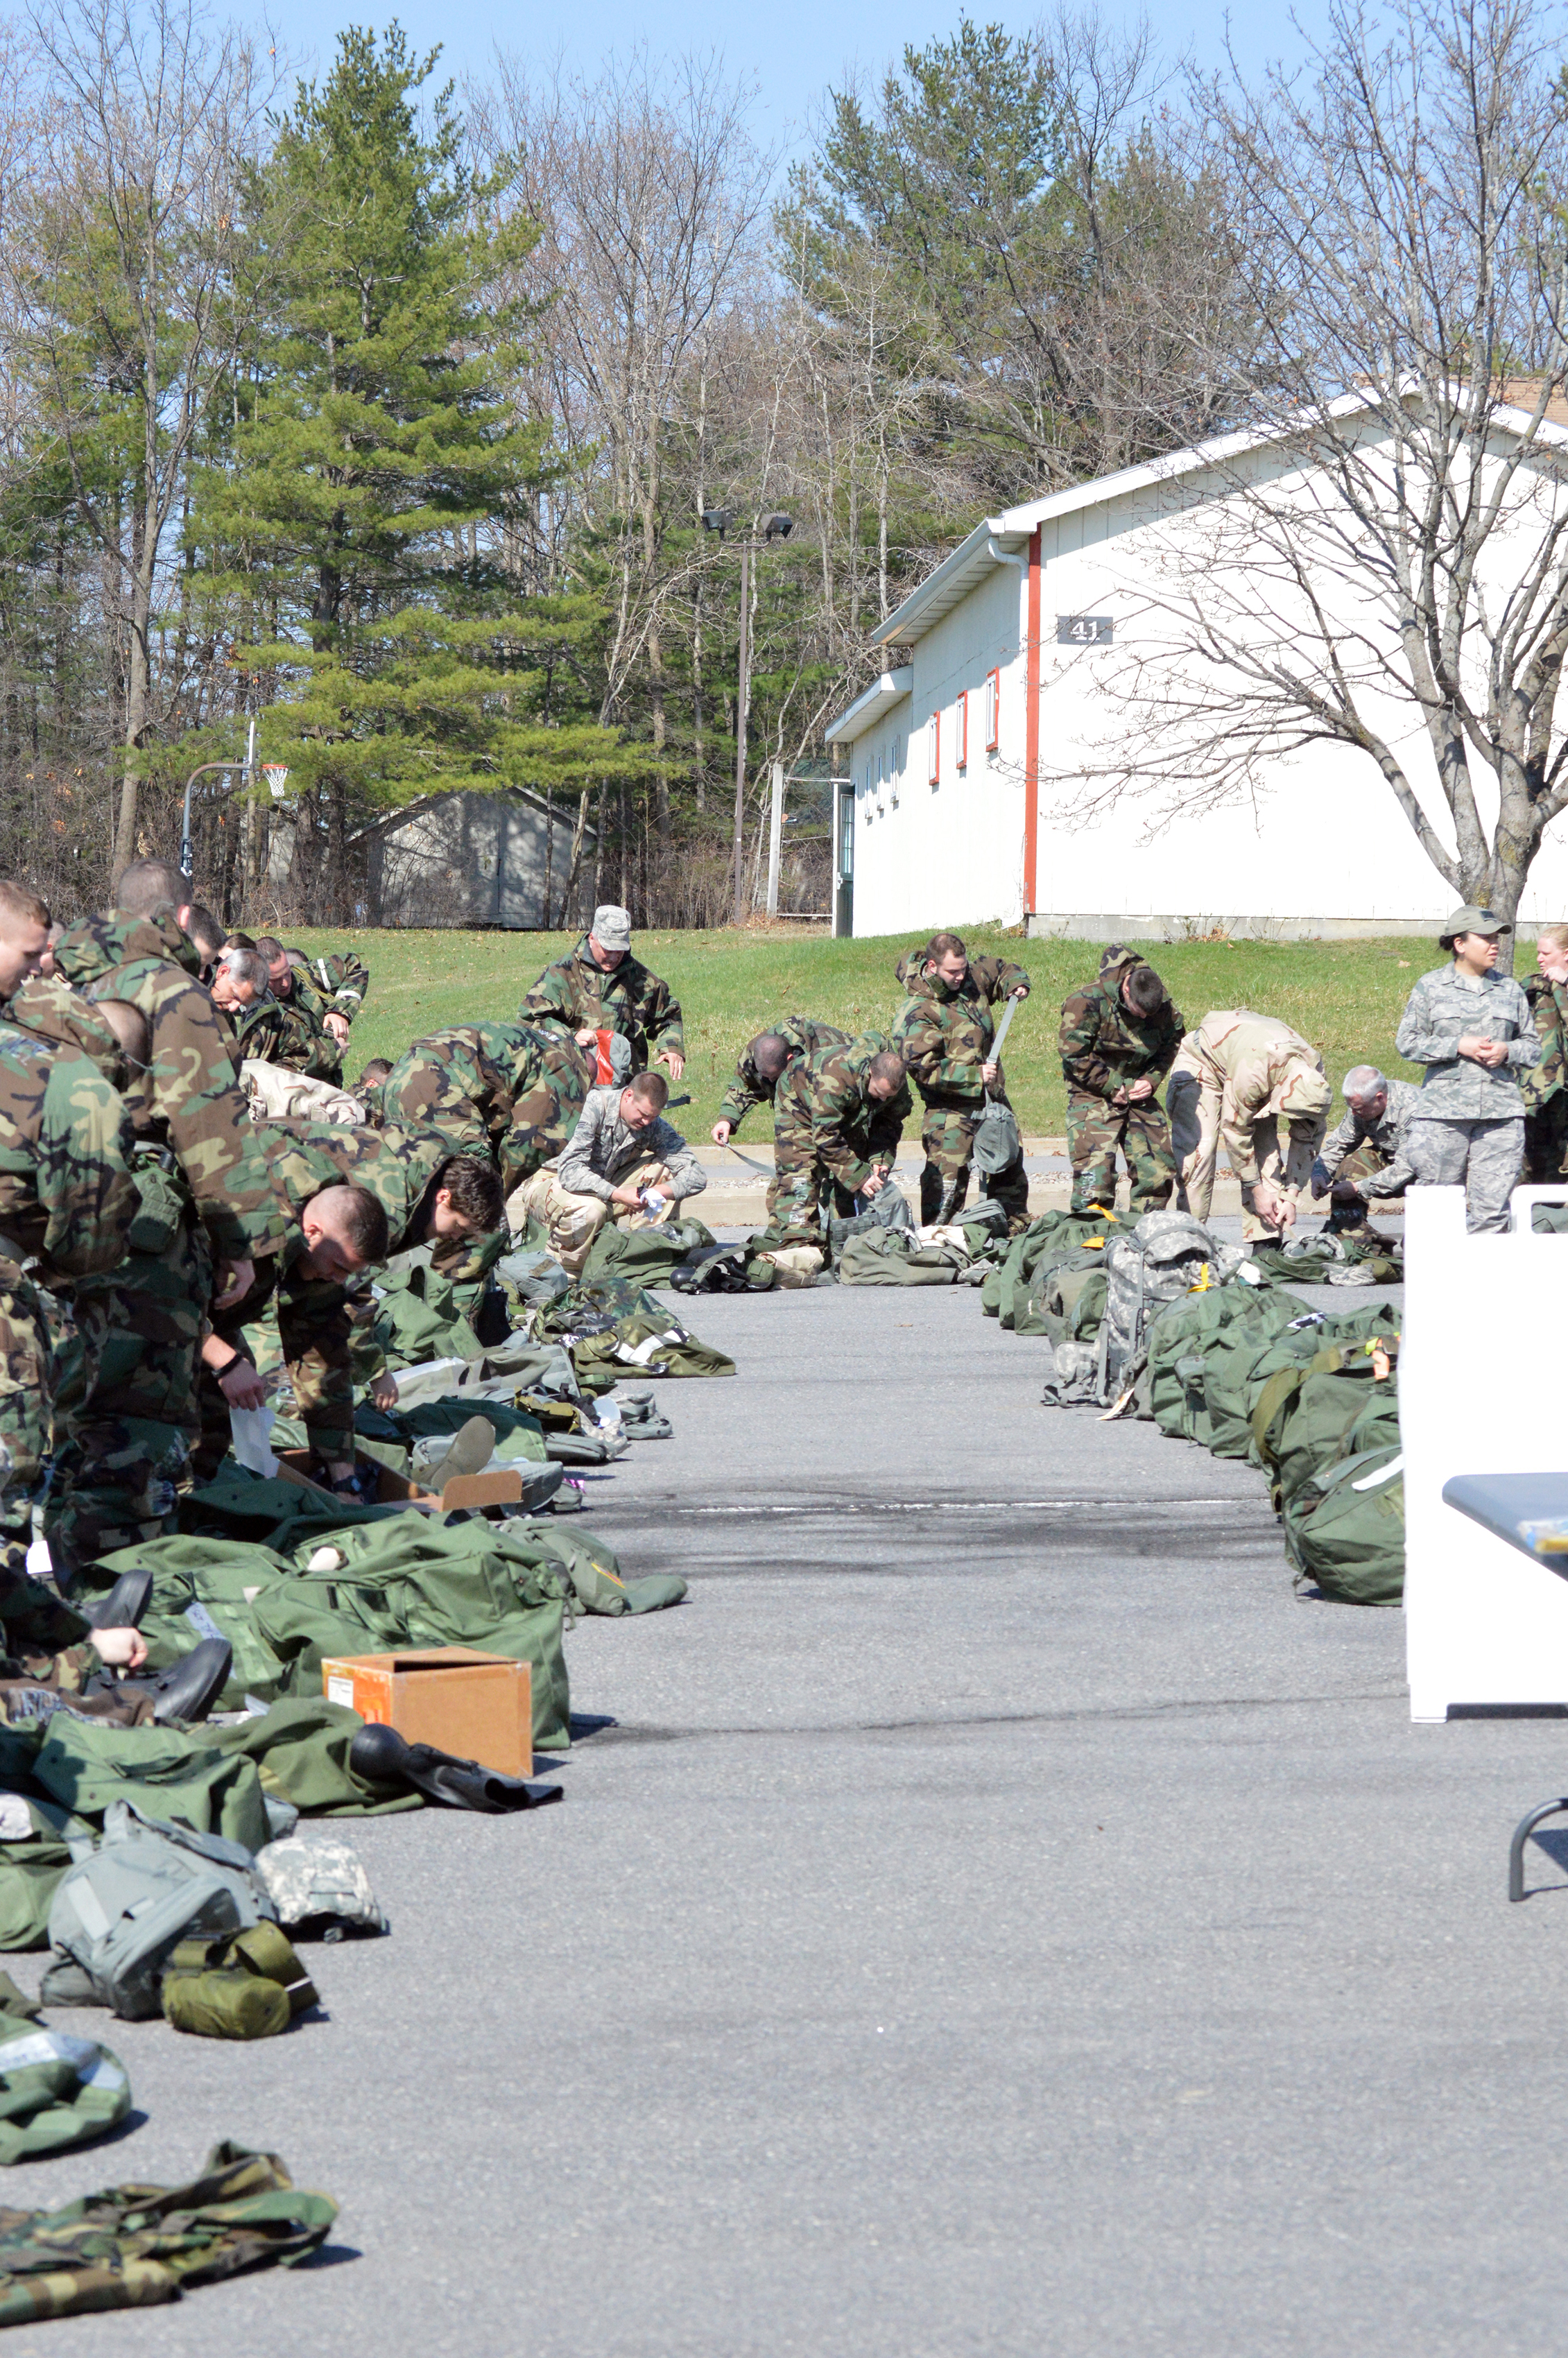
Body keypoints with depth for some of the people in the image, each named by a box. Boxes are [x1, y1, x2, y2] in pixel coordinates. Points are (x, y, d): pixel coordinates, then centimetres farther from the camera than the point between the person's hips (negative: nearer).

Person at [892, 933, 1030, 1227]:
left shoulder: (972, 977, 4)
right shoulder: (917, 1012, -18)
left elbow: (1001, 969, 26)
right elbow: (924, 1068, -25)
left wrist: (1015, 984, 3)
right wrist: (973, 1076, -28)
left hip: (992, 1097, 8)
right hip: (951, 1107, -8)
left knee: (1009, 1165, 19)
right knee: (948, 1171, -16)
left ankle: (1017, 1224, 35)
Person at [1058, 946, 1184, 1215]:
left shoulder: (1164, 1005, -5)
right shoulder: (1090, 1001, -21)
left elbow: (1170, 1046, 11)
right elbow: (1073, 1055, -17)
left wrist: (1151, 1080, -6)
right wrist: (1113, 1087, -15)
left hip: (1139, 1093, 5)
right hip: (1095, 1094, -5)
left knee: (1158, 1170, 2)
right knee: (1095, 1171, -16)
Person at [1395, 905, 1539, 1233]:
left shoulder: (1510, 989, 14)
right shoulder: (1431, 986, 6)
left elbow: (1533, 1046, 18)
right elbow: (1407, 1042, 2)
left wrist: (1507, 1051, -5)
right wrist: (1458, 1046, -10)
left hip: (1501, 1110, 2)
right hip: (1444, 1108, -2)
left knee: (1492, 1205, -3)